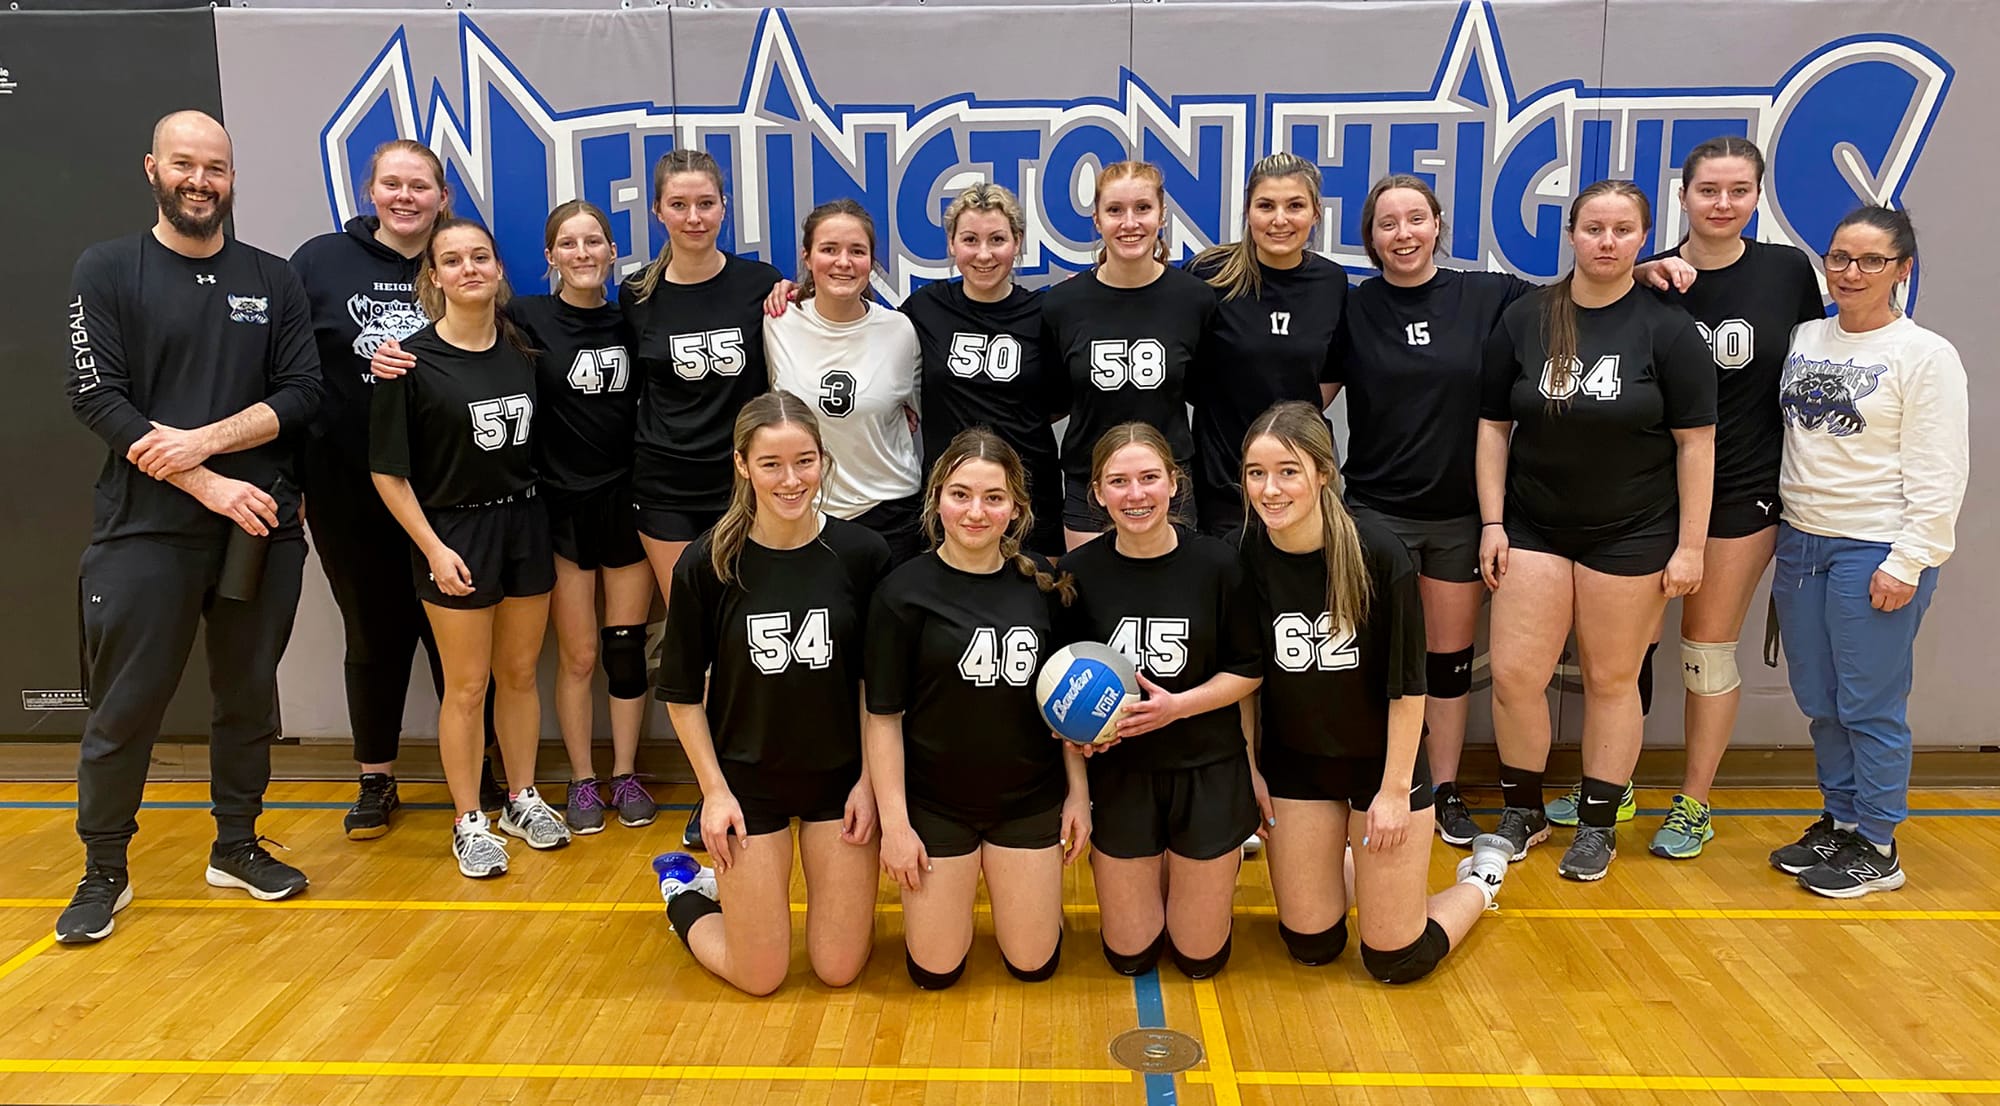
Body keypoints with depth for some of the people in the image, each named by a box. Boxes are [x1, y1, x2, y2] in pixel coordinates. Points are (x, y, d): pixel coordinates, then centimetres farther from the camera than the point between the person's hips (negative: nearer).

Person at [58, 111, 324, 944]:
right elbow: (96, 399, -7)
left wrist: (203, 440, -14)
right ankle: (103, 871, 19)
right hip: (146, 528, -2)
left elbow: (301, 392, 0)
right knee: (125, 705, 2)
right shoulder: (107, 271, 1)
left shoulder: (272, 280, 8)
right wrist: (210, 486, -15)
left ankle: (236, 846, 27)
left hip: (261, 526, 3)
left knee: (249, 692, 12)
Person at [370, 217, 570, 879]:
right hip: (455, 531, -4)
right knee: (467, 686, 3)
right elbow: (389, 471, -9)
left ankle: (522, 800, 28)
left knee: (519, 672, 13)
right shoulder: (413, 361, -10)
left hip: (523, 524, 4)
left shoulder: (523, 348, 3)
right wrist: (433, 548, -13)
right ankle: (468, 822, 17)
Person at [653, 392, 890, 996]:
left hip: (840, 775, 2)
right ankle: (688, 896, 35)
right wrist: (714, 790, -6)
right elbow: (682, 693, -3)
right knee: (759, 976, 5)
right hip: (747, 779, -1)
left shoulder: (862, 554, -10)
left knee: (840, 969, 7)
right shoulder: (707, 563, -13)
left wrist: (868, 780, -4)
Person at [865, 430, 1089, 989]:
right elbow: (883, 716, -10)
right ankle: (952, 887, 36)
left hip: (1029, 798, 3)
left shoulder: (1042, 585, -3)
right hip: (935, 802, -2)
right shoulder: (905, 591, -12)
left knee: (1034, 964, 10)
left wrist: (1078, 790, 4)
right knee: (935, 971, 6)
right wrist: (895, 823, -11)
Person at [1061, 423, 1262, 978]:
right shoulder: (1078, 571, -9)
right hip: (1120, 773, 1)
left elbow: (1249, 670, -4)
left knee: (1200, 957, 10)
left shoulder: (1216, 562, -11)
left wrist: (1177, 706, -19)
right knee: (1129, 956, 11)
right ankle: (1159, 870, 40)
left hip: (1208, 770, -1)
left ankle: (1220, 865, 39)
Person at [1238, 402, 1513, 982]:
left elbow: (1407, 683, -14)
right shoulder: (1247, 555, -14)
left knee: (1394, 961, 5)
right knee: (1311, 946, 10)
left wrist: (1394, 787, -12)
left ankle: (1482, 872, 33)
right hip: (1296, 761, 3)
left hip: (1383, 759, -3)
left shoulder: (1379, 553, -22)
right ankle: (1337, 857, 41)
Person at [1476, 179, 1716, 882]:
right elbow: (1494, 425, 5)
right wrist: (1492, 522, 0)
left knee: (1611, 678, 6)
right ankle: (1522, 812, 18)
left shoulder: (1667, 329, -4)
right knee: (1514, 673, -3)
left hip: (1631, 534, -2)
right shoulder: (1523, 320, 2)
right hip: (1534, 528, 2)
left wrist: (1689, 545, -7)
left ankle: (1598, 825, 23)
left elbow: (1696, 442, -4)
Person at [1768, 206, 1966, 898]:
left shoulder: (1926, 355, -7)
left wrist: (1907, 562, -14)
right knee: (1818, 699, 13)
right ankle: (1838, 822, 28)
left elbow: (1937, 475, -10)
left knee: (1870, 706, 0)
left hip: (1876, 552, -6)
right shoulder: (1805, 339, 10)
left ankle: (1876, 849, 14)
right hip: (1800, 541, 6)